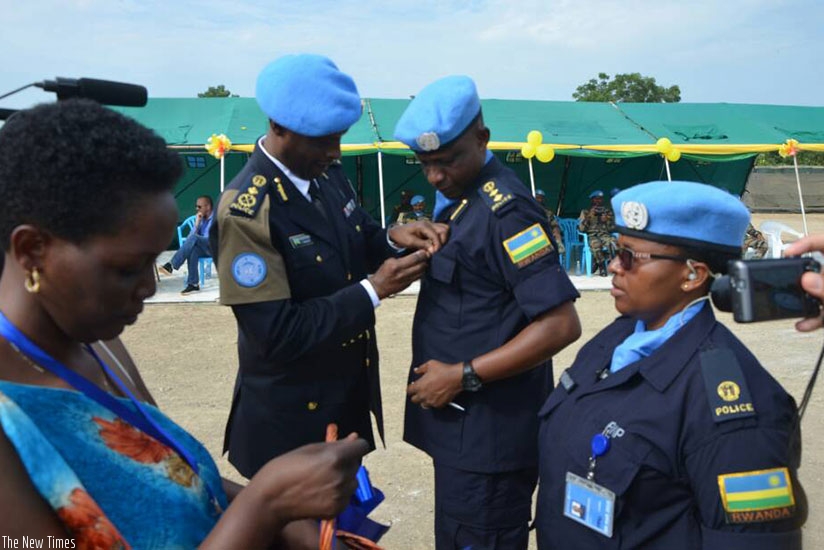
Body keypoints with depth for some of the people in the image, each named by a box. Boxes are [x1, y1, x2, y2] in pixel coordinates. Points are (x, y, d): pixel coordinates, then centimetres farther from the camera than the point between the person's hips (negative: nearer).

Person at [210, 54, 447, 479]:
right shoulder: (245, 212, -27)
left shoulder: (328, 172, -3)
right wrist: (374, 290, -26)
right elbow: (278, 335, -29)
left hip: (351, 394, 7)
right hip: (290, 416, -7)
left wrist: (391, 238, -10)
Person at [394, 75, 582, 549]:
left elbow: (561, 325, -25)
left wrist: (464, 376, -21)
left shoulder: (504, 208, -21)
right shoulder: (466, 198, 8)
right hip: (465, 421, 9)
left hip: (488, 428, -9)